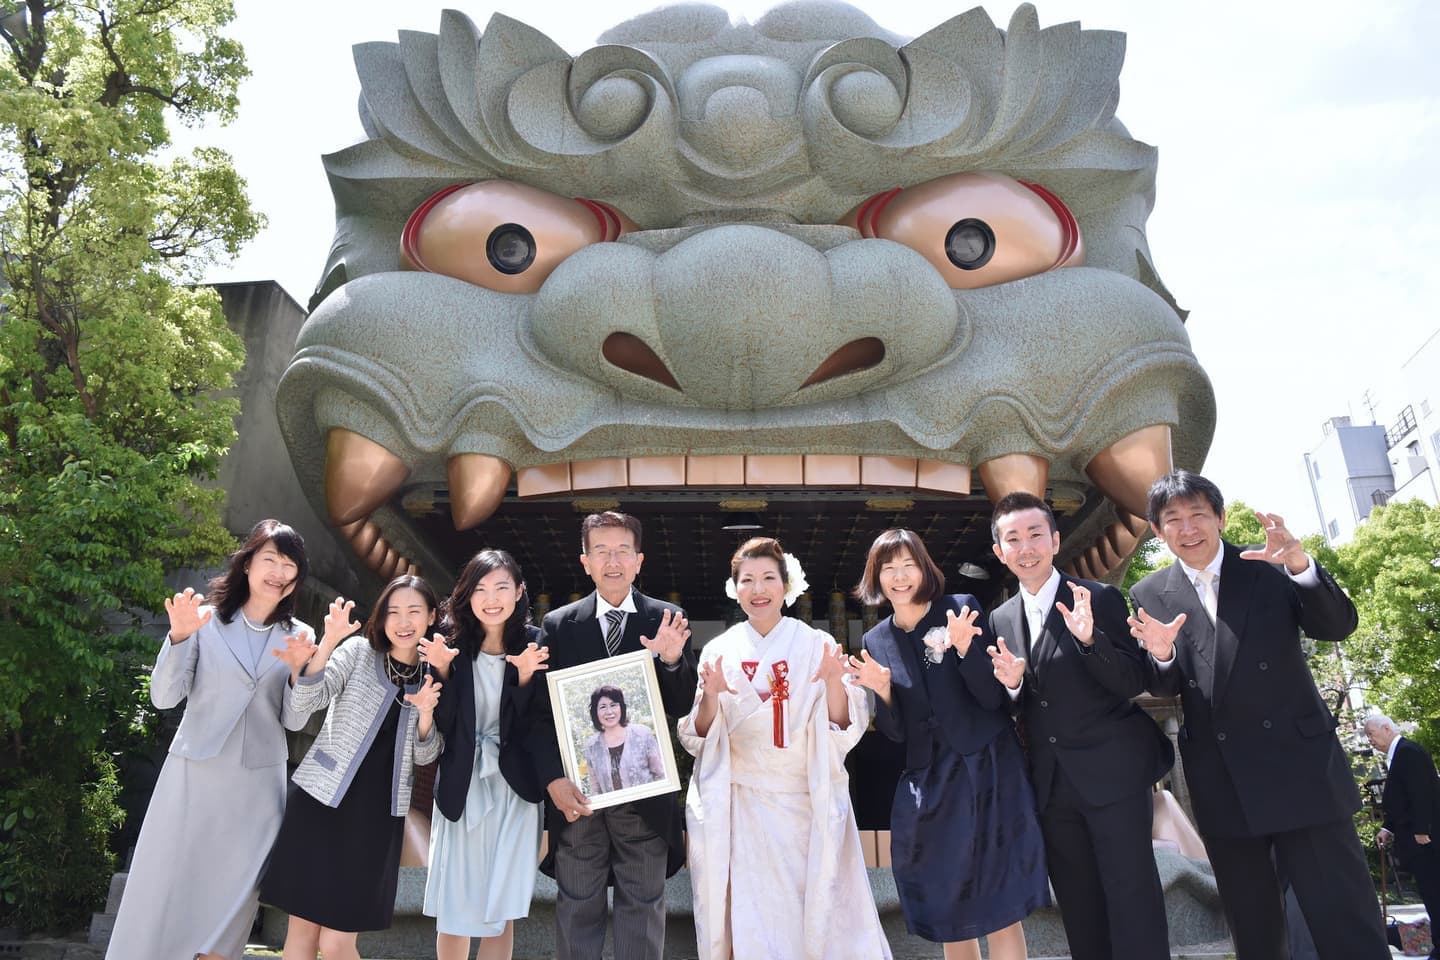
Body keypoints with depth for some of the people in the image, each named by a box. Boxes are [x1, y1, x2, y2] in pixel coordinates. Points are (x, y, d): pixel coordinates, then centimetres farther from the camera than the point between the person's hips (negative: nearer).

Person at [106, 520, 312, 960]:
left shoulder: (298, 636, 3)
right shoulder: (207, 620, -1)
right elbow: (164, 698, -6)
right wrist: (179, 636, -21)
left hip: (259, 784, 1)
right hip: (194, 774, -1)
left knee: (233, 896, 7)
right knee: (162, 889, 3)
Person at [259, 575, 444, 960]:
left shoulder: (433, 677, 6)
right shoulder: (357, 654, 0)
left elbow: (425, 756, 5)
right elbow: (303, 703, -13)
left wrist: (426, 712, -15)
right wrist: (328, 642, -26)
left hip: (377, 817, 1)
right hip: (320, 801, 0)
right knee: (302, 929, 5)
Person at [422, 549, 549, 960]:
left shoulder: (534, 644, -4)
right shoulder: (452, 643, -3)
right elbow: (441, 724, -5)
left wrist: (526, 676, -21)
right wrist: (441, 670, -18)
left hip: (514, 788, 0)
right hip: (462, 787, 1)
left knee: (501, 914, 7)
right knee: (453, 911, 8)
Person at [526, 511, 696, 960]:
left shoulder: (667, 622, -1)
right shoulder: (558, 625, 1)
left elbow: (682, 707, -4)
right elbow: (541, 712, -1)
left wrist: (672, 660, -23)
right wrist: (554, 779, -13)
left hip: (645, 792, 0)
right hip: (576, 792, 1)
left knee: (643, 908, 14)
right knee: (576, 910, 14)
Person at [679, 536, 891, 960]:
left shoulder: (817, 646, -3)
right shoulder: (718, 652, 1)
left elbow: (845, 732, -5)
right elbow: (698, 739, 2)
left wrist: (834, 682, -23)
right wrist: (710, 697, -18)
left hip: (806, 804, 0)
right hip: (740, 808, 1)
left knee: (811, 916, 5)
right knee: (748, 915, 5)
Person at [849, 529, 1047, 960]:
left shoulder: (962, 609, -5)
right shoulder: (876, 640, 5)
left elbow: (994, 697, -8)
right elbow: (895, 732, 5)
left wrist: (965, 647, -25)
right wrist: (882, 691, -14)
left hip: (989, 773, -3)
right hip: (930, 786, 3)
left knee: (1000, 910, 1)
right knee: (948, 914, 12)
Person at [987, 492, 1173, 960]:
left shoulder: (1101, 599, -7)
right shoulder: (1000, 619, 7)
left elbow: (1133, 682, -12)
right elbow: (1006, 708, 10)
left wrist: (1090, 638, -28)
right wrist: (1011, 683, -12)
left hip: (1113, 773, -5)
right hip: (1051, 783, 5)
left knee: (1131, 899, -1)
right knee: (1079, 913, 15)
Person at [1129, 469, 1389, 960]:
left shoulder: (1270, 568, -2)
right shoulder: (1150, 595, 2)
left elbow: (1337, 626, -12)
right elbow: (1165, 688, 4)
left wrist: (1301, 566, -30)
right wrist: (1161, 656, -20)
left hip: (1299, 765, -2)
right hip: (1221, 785, 2)